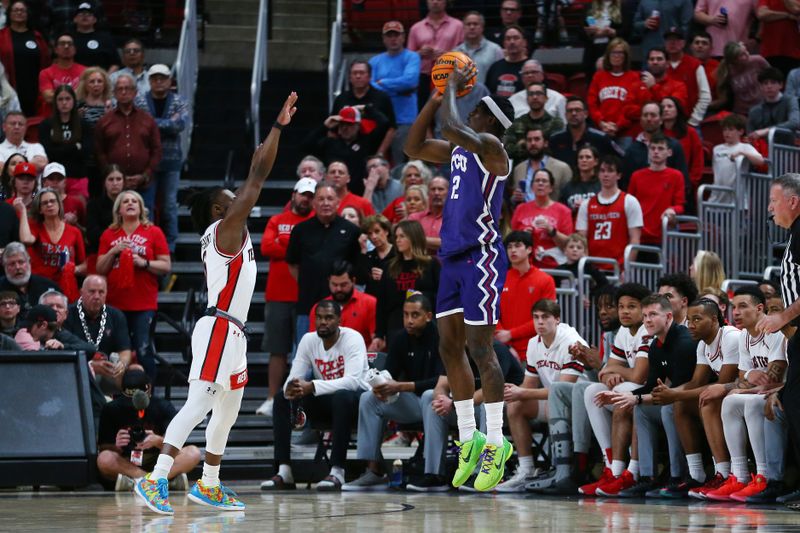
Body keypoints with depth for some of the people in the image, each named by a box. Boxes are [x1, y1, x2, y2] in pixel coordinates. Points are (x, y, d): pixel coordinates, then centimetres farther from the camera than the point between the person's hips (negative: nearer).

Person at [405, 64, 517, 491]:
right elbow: (413, 148, 23)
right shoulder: (460, 149, 16)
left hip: (481, 256, -9)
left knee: (479, 349, -9)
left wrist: (454, 86, -9)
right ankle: (469, 439, 15)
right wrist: (437, 97, 15)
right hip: (453, 258, 9)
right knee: (449, 348, 9)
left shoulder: (490, 146, -11)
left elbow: (451, 127, -26)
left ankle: (496, 442, -5)